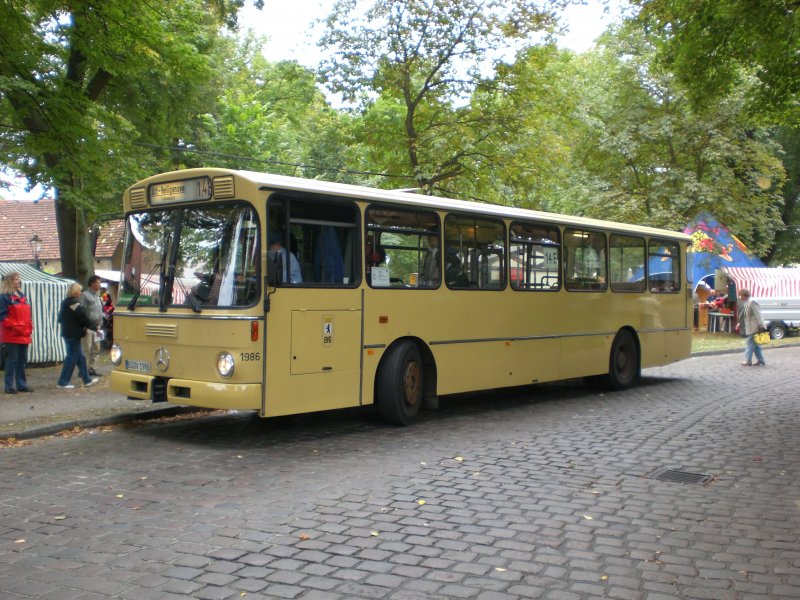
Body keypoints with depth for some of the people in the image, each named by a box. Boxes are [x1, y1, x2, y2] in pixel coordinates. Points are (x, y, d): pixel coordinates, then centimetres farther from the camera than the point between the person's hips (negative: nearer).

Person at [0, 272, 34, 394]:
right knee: (12, 361, -4)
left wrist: (29, 327, 9)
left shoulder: (22, 296, 16)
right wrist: (14, 326, -19)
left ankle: (22, 385, 17)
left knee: (22, 361, 10)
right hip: (11, 336, -7)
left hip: (24, 336, 7)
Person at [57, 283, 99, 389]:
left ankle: (87, 379, 21)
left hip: (67, 333, 10)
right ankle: (63, 382, -1)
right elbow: (83, 318, -17)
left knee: (80, 357, 15)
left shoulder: (65, 303, 13)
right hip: (73, 334, -10)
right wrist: (93, 326, -3)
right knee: (72, 357, -4)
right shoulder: (74, 303, -16)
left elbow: (60, 318, 20)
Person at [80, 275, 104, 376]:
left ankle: (92, 368, 19)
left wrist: (100, 324, 16)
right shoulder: (85, 295, -8)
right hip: (88, 327, -9)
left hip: (96, 327, 9)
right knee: (86, 349, -8)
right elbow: (81, 311, -14)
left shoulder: (97, 296, 18)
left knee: (96, 349, 12)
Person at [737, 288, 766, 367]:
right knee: (756, 345, 11)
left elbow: (758, 315, -21)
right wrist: (740, 324, 20)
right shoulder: (746, 303, 13)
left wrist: (760, 326, -23)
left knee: (750, 343, -8)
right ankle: (761, 361, 15)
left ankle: (748, 361, -6)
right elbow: (746, 316, 21)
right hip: (751, 328, 10)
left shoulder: (752, 302, -16)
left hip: (755, 328, -10)